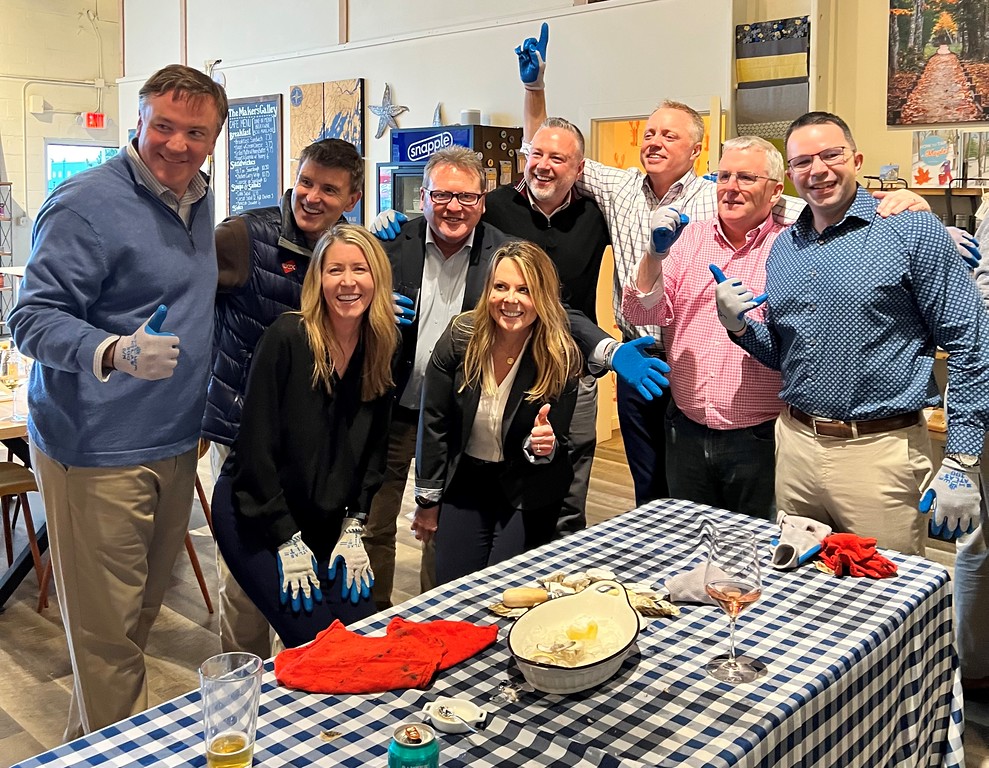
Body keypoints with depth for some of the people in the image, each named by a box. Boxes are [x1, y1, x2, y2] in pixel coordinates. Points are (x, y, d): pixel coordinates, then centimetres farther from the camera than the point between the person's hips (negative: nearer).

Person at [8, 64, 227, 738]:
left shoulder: (199, 201, 12)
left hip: (175, 446, 8)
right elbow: (35, 318, -18)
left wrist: (197, 414, 17)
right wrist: (116, 352, -35)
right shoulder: (87, 203, -14)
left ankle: (93, 734, 37)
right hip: (97, 453, -8)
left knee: (143, 609, 19)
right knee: (107, 627, -1)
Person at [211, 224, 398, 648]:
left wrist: (353, 528, -2)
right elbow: (256, 446, -17)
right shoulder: (286, 338, -18)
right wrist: (287, 541, -15)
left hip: (326, 522, 6)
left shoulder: (382, 351, -1)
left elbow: (374, 449, 5)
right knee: (315, 639, -12)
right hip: (255, 516, -5)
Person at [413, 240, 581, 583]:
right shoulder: (460, 337, -14)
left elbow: (557, 442, -9)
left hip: (528, 493, -1)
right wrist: (428, 500, -1)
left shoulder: (562, 358, -17)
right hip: (464, 482, 2)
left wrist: (545, 444, -34)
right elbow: (434, 422, -5)